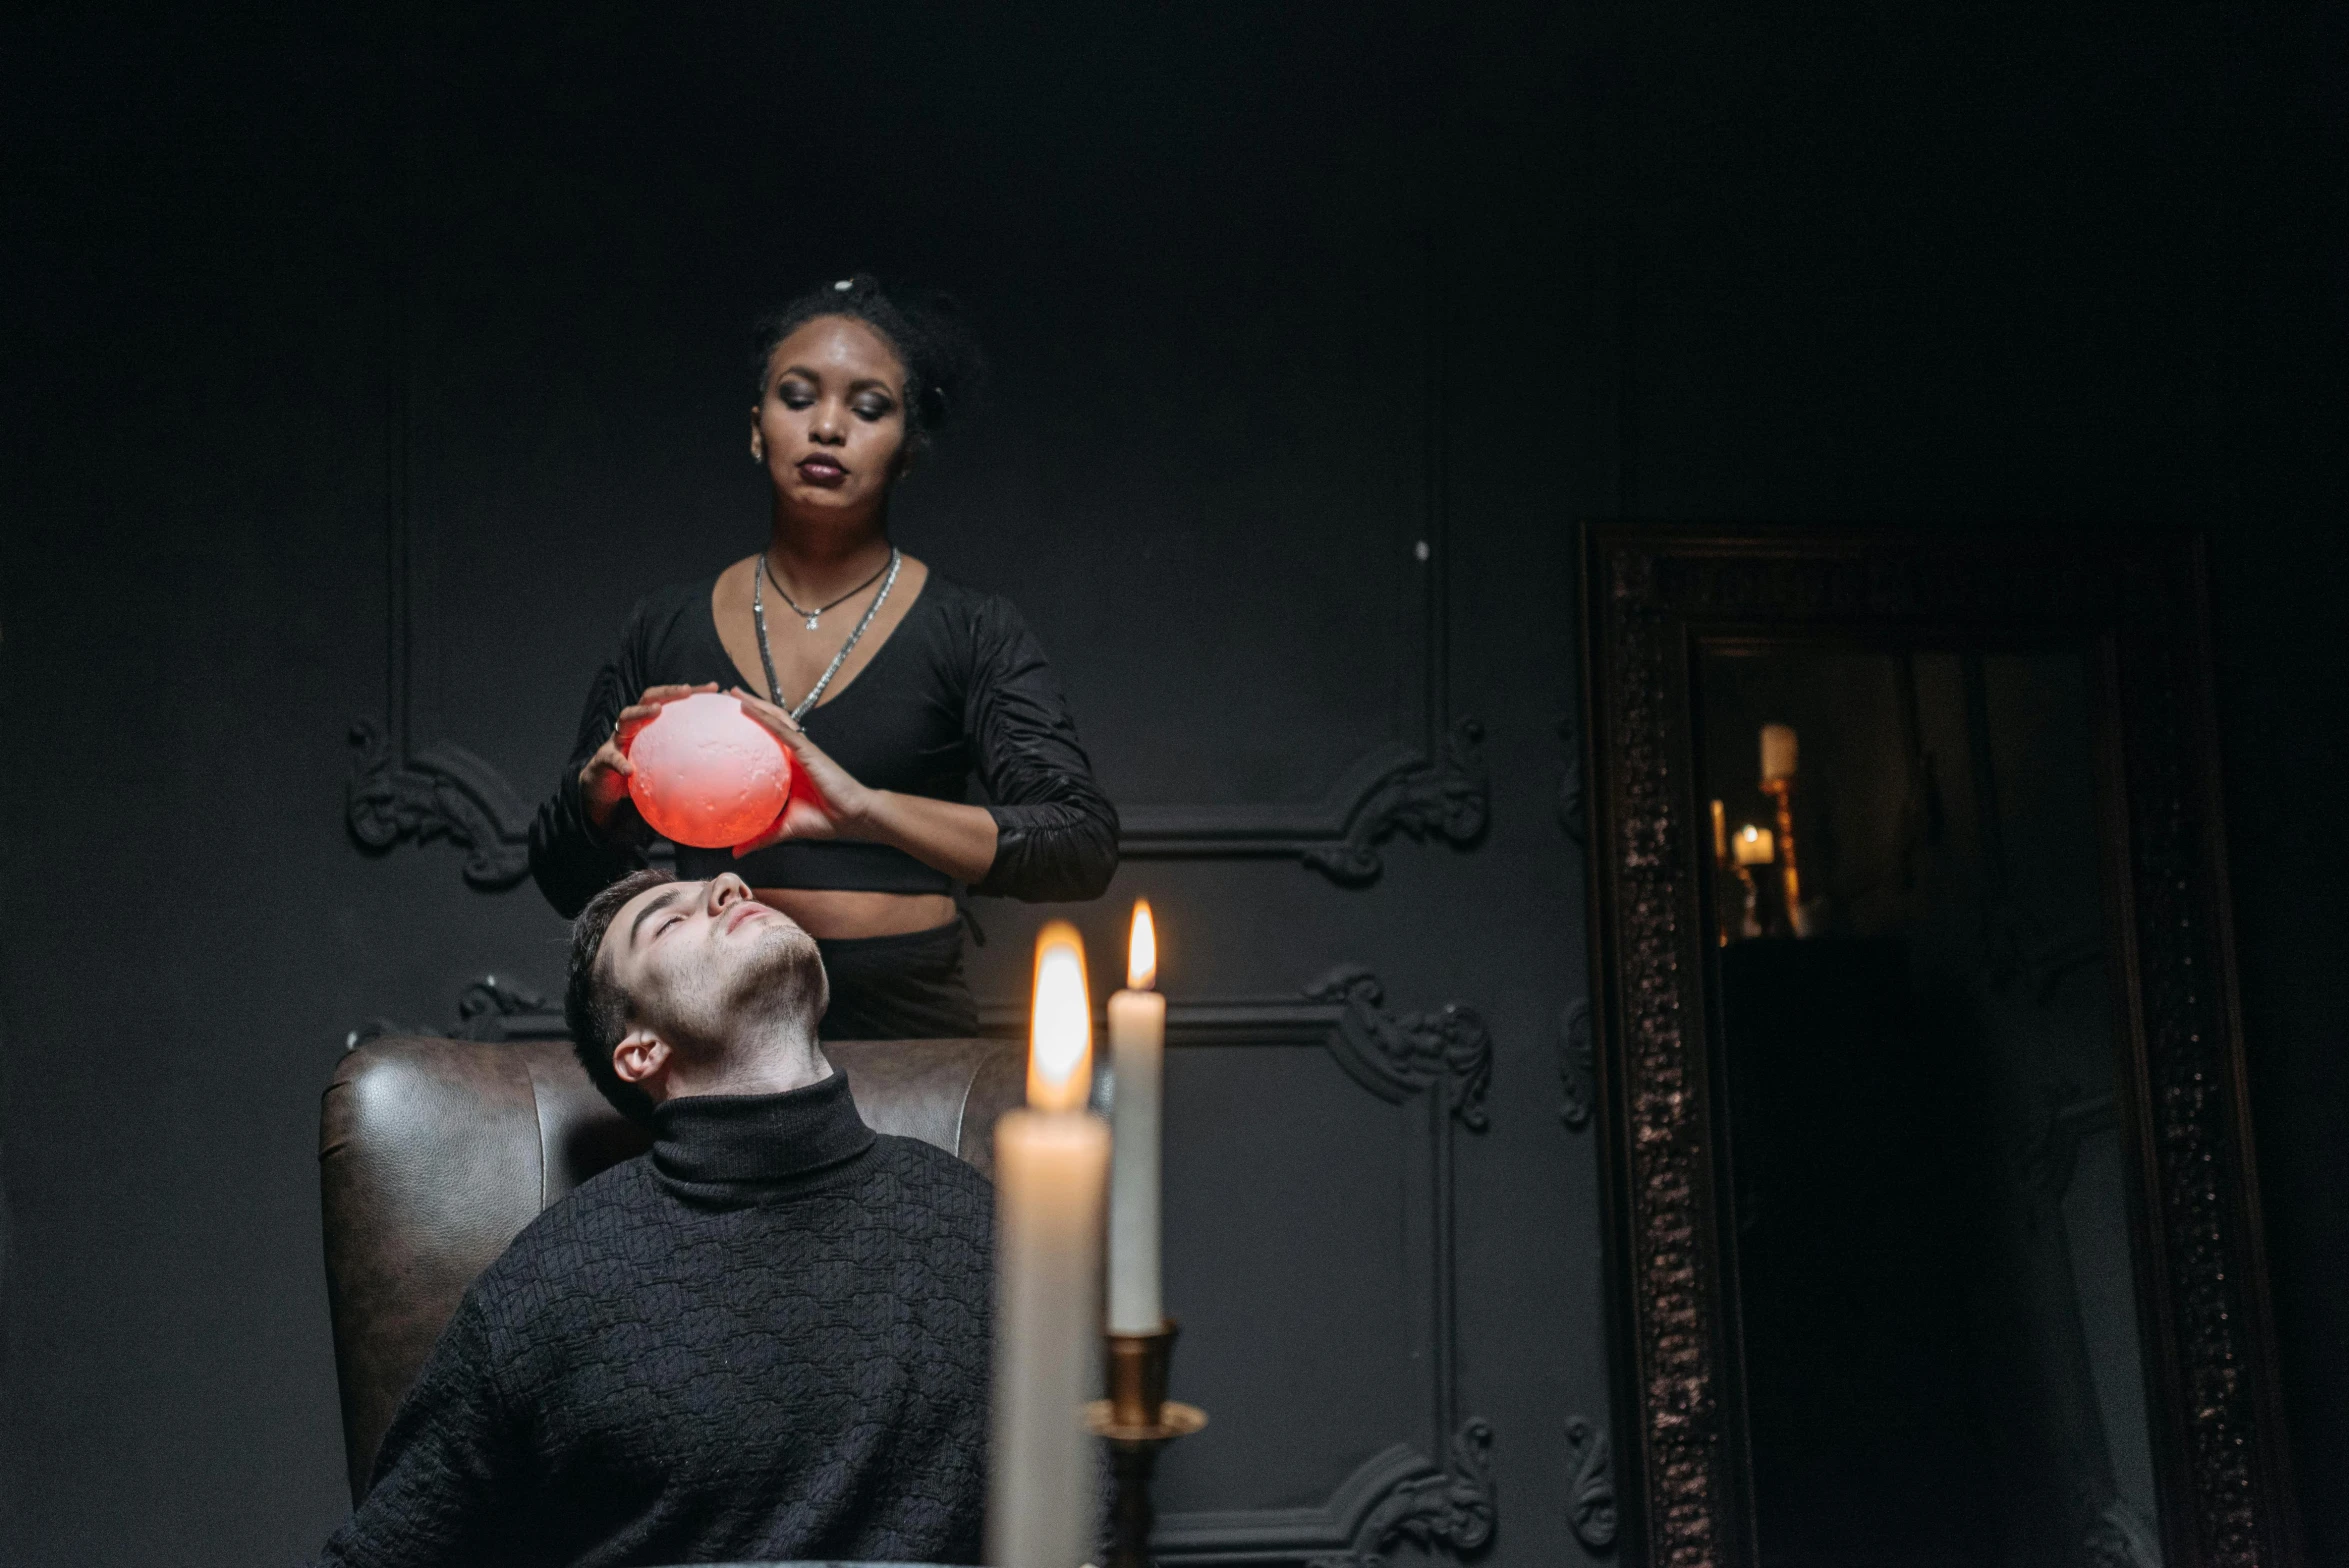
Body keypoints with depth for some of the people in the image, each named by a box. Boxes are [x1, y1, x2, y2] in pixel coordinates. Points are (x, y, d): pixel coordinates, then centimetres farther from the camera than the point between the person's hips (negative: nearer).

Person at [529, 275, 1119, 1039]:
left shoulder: (970, 632, 4)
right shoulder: (665, 627, 13)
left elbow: (1086, 846, -9)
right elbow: (566, 883, 17)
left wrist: (868, 810, -22)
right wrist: (601, 789, -6)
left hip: (902, 1018, -2)